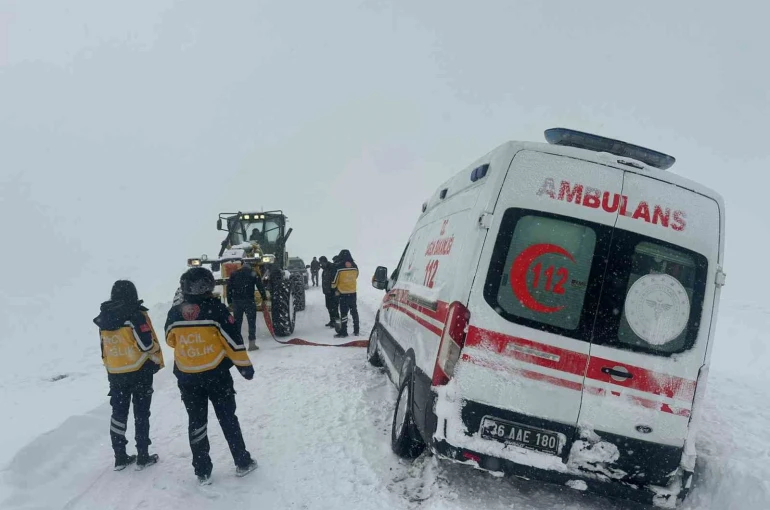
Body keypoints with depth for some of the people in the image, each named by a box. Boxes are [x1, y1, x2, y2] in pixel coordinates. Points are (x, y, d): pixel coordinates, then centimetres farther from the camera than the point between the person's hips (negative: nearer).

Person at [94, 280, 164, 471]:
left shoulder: (104, 319, 5)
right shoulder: (136, 315, -14)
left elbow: (104, 348, 11)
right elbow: (148, 343, -17)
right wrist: (157, 361, 1)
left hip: (115, 374, 5)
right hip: (139, 371, -5)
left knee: (119, 413, 12)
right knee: (141, 413, 4)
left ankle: (120, 457, 17)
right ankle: (143, 457, 8)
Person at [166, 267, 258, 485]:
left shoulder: (175, 313, -5)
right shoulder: (216, 309, -15)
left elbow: (171, 340, 12)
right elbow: (234, 341, -13)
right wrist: (245, 366, -2)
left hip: (187, 377, 2)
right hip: (216, 374, -2)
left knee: (196, 422, 12)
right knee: (228, 418, 12)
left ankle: (202, 471, 16)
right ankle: (243, 462, 20)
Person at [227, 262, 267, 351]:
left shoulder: (234, 274, 13)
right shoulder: (253, 274, 6)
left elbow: (229, 288, 8)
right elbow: (260, 287, -1)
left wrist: (229, 302, 11)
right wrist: (264, 298, 2)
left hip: (236, 301, 3)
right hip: (249, 301, -3)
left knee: (237, 322, 11)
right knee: (251, 322, 3)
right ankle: (252, 344, 0)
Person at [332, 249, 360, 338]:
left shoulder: (338, 267, -14)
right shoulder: (354, 266, 0)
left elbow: (334, 281, -8)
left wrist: (335, 289, 12)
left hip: (343, 293, -4)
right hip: (353, 292, 4)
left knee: (343, 313, -1)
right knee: (354, 311, 14)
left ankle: (343, 332, 0)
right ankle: (356, 331, 19)